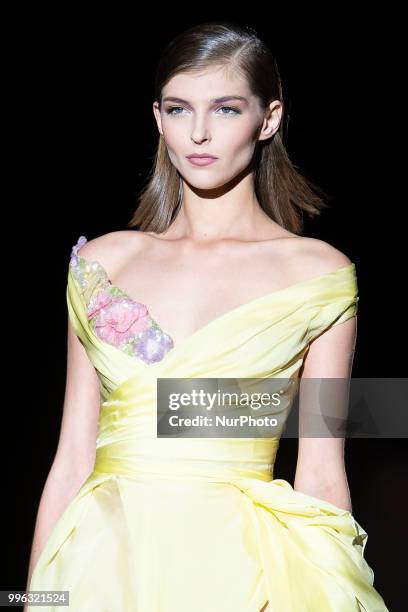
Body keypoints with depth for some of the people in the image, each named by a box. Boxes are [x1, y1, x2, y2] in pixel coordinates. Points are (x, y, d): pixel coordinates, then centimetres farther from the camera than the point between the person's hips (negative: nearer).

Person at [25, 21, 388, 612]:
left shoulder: (319, 273, -2)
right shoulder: (102, 260, 5)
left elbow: (321, 475, -2)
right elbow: (71, 462, 5)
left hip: (239, 564, -2)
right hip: (103, 561, 2)